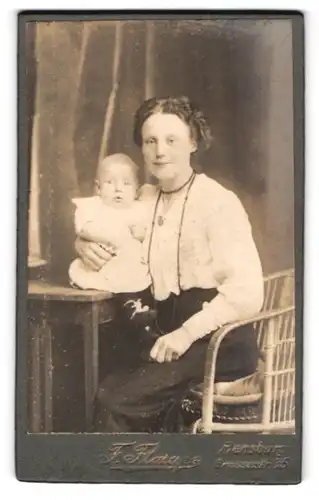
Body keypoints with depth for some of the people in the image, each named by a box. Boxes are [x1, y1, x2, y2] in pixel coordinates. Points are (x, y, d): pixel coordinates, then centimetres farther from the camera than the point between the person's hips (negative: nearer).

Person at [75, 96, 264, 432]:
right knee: (108, 390, -15)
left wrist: (188, 332, -25)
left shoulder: (219, 202, -11)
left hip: (217, 341, -6)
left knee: (116, 402, -20)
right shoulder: (147, 203, 11)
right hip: (169, 334, 7)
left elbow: (247, 291, -18)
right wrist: (85, 244, 4)